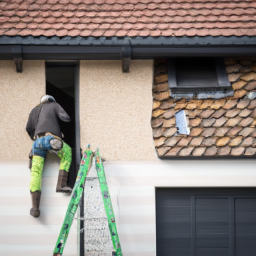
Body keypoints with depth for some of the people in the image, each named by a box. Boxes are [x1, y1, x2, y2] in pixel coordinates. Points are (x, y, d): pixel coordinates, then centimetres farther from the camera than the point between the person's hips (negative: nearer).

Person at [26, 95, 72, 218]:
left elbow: (29, 128, 25)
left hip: (38, 141, 4)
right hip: (50, 138, -4)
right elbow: (66, 118, 5)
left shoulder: (34, 110, 30)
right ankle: (61, 184, 7)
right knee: (67, 152, 22)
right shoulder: (54, 105, 19)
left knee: (36, 172, 0)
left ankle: (35, 207, -12)